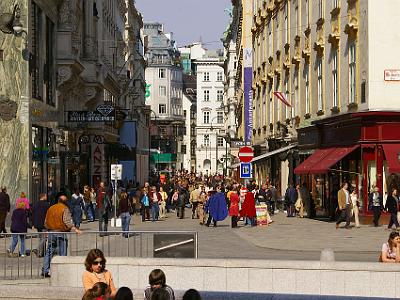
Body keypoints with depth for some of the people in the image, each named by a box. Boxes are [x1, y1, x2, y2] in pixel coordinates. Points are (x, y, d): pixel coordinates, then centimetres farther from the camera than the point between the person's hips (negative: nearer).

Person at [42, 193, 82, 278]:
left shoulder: (50, 208, 11)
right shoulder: (65, 209, -6)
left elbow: (46, 222, 15)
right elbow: (67, 221, -16)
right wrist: (75, 229, -18)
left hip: (51, 232, 5)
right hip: (61, 233, -5)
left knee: (49, 252, 11)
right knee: (62, 254, 1)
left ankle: (45, 271, 8)